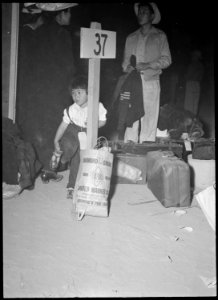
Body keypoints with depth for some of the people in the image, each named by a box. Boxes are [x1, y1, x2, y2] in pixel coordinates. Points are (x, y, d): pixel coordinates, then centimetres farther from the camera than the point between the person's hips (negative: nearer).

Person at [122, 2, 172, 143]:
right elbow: (126, 60, 18)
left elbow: (166, 59, 2)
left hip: (151, 80, -2)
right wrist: (128, 67, -5)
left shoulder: (160, 36, 10)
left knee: (149, 117, -5)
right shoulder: (131, 38, 20)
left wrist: (148, 65, -11)